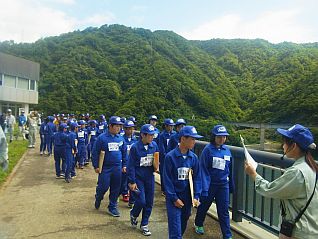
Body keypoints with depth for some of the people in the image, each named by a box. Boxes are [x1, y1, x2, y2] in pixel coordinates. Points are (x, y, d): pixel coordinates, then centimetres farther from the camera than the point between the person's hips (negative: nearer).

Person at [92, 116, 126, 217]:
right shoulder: (102, 138, -9)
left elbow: (124, 153, 14)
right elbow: (95, 153, -5)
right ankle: (98, 198, 34)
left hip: (117, 168, 4)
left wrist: (124, 165, 11)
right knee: (103, 187, 0)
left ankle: (112, 207, 25)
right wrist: (96, 166, -6)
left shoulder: (121, 138, 5)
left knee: (115, 189, 9)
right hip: (105, 168, -4)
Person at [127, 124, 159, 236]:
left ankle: (144, 225, 26)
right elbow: (131, 166, -12)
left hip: (149, 177, 4)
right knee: (141, 201, -7)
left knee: (149, 203, 8)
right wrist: (132, 182, -13)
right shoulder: (135, 147, -15)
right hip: (138, 178, -4)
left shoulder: (154, 145, -3)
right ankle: (133, 215, 27)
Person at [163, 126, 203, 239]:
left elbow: (197, 178, 3)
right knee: (175, 229, -4)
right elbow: (167, 179, -12)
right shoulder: (170, 156, -15)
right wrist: (174, 198, -12)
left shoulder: (194, 157, -2)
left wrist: (196, 196, -4)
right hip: (174, 198, -4)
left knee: (183, 224, 18)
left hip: (187, 197, 5)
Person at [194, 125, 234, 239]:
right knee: (204, 206, 19)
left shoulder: (227, 150, 0)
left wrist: (231, 185, 14)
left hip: (223, 184, 3)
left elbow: (229, 169, 9)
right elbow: (203, 170, -16)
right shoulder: (208, 150, -14)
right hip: (210, 183, -3)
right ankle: (198, 224, 44)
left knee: (224, 211, 6)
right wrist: (204, 188, -19)